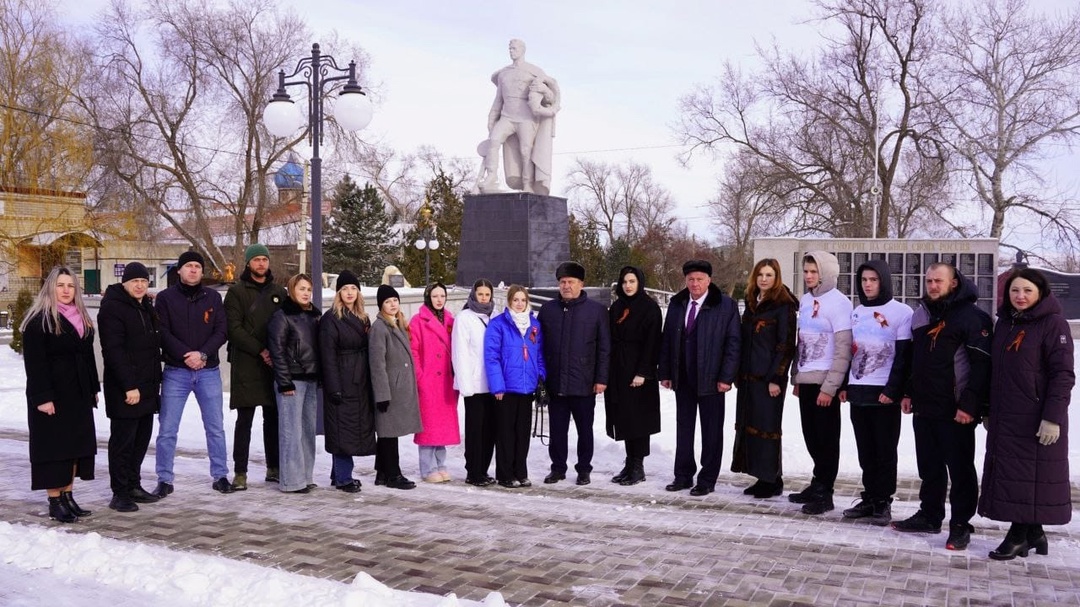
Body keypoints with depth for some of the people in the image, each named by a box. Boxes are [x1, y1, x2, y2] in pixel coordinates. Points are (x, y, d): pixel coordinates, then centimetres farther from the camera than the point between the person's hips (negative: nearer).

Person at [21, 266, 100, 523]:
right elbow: (34, 362, -15)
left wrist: (93, 389, 15)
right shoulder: (38, 320, -9)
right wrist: (42, 397, -20)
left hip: (79, 394, 7)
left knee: (76, 444, 9)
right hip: (52, 394, -7)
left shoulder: (81, 318, 14)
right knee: (53, 446, -3)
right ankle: (55, 502, 3)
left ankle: (68, 496, 17)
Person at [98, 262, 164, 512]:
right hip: (125, 390, -9)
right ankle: (120, 493, 4)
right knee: (123, 441, -3)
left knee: (141, 438, 13)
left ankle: (133, 486, 24)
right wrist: (129, 386, -22)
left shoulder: (146, 306, 17)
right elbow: (114, 350, -18)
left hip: (147, 387, 9)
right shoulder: (113, 307, -11)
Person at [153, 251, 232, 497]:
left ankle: (220, 476, 18)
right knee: (167, 429, 1)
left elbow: (221, 332, 0)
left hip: (209, 371, 2)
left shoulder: (213, 298, 6)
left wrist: (203, 354, -16)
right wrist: (185, 354, -18)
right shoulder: (165, 298, 1)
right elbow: (162, 333, -7)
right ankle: (164, 479, 12)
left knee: (215, 428, 7)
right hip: (176, 372, -1)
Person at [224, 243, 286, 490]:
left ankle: (274, 468, 18)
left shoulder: (279, 292, 14)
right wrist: (260, 351, -14)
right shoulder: (237, 292, 2)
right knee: (245, 420, -2)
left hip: (274, 364, 4)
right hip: (246, 365, -4)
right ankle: (240, 472, 4)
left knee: (273, 418, 9)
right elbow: (234, 329, -7)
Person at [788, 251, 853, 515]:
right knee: (811, 437, 12)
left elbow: (843, 350, -14)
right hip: (805, 381, 7)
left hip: (824, 383, -7)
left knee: (826, 439, 1)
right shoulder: (805, 300, 11)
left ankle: (824, 493, 9)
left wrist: (830, 387, -17)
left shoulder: (839, 302, -10)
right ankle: (818, 484, 24)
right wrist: (796, 378, 13)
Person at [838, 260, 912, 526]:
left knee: (885, 451, 1)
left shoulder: (902, 312, -5)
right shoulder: (857, 312, 14)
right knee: (865, 451, 9)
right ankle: (869, 498, 16)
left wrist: (892, 390, -15)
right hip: (857, 391, 6)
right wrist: (844, 385, 11)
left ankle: (883, 502, 8)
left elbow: (903, 356, -9)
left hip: (884, 393, -6)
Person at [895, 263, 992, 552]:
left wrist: (969, 405, -20)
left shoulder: (972, 316, -10)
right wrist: (909, 392, 17)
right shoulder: (921, 314, 13)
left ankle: (961, 524, 11)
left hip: (955, 411, -7)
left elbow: (982, 364, -16)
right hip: (923, 408, 7)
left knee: (960, 468, 3)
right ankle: (929, 515, 27)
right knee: (929, 466, 15)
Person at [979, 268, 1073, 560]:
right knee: (1009, 475, 9)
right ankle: (1033, 533, 21)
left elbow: (1063, 375, -12)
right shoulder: (1004, 323, 12)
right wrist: (988, 411, 17)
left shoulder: (1054, 324, -7)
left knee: (1030, 476, 0)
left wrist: (1053, 417, -19)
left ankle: (1020, 535, 10)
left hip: (1036, 420, -7)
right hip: (1004, 418, 7)